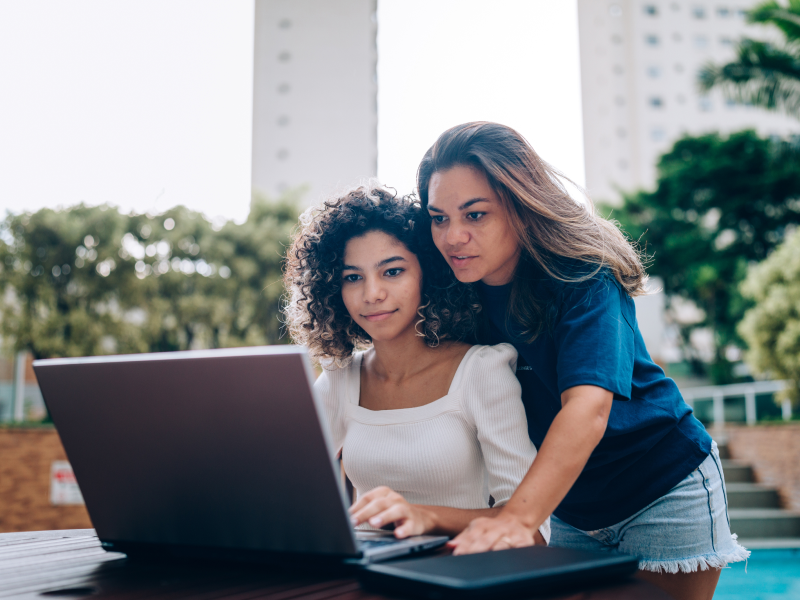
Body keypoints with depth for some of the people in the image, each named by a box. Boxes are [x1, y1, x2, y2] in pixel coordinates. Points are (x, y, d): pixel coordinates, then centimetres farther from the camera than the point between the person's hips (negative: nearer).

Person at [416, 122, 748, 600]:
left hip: (665, 493, -5)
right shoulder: (466, 291, -8)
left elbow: (588, 406, -39)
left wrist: (518, 518, -51)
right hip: (571, 510, 5)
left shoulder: (583, 277, -25)